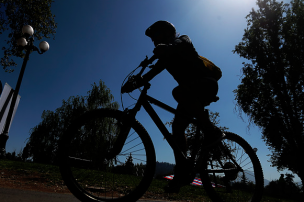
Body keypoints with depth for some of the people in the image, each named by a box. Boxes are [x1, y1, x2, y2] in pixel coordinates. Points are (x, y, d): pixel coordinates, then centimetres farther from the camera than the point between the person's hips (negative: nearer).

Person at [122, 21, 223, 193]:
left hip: (207, 84, -7)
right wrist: (137, 81, -11)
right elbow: (153, 73, 5)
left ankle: (211, 130, -22)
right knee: (177, 127, -6)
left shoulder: (183, 40, 0)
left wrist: (166, 47, -45)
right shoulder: (167, 56, 16)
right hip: (191, 92, 7)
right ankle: (182, 173, 0)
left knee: (178, 92, -36)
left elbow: (181, 45, -25)